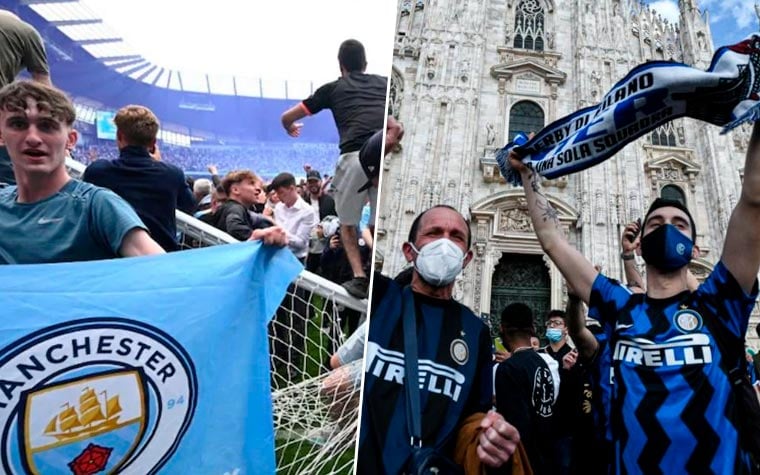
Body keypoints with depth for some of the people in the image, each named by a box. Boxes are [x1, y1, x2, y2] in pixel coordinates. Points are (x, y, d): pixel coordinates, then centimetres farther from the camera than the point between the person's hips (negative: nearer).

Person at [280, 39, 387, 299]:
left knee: (348, 222, 19)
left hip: (355, 156, -2)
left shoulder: (333, 88, 22)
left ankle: (359, 277, 9)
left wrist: (290, 128, 52)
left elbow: (287, 117, 29)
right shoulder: (384, 83, 28)